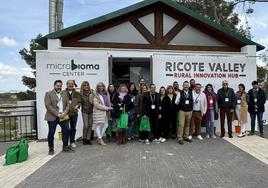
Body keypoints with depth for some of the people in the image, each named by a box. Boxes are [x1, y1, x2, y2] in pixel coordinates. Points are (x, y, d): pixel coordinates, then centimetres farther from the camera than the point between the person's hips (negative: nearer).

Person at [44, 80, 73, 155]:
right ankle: (51, 149, 18)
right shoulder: (48, 94, 0)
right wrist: (57, 114, -15)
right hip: (52, 117, -4)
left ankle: (65, 147, 15)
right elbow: (48, 106, -10)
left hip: (63, 116, 4)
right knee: (51, 133, 3)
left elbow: (68, 104, 9)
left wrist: (64, 113, -9)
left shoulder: (64, 94, 15)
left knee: (67, 130, 1)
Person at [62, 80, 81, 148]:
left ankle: (72, 141, 25)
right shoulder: (63, 93, 0)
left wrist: (78, 105, -10)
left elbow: (79, 101, 9)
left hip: (74, 113, 3)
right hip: (65, 113, -2)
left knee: (73, 128, 12)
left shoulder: (77, 93, 9)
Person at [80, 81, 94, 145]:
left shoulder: (91, 92, 2)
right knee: (86, 125, -7)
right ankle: (84, 139, 13)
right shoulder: (81, 94, -3)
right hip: (84, 111, -2)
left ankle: (88, 139, 16)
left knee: (90, 125, 5)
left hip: (91, 111, 2)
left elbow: (93, 102, 6)